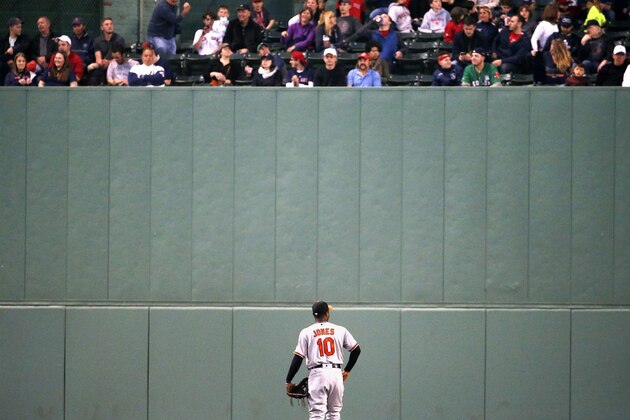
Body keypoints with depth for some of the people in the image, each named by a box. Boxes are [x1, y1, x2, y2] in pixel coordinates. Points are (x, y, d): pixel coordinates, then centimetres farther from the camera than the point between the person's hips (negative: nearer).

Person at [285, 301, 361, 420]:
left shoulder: (306, 332, 2)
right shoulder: (340, 330, 7)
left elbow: (298, 358, -2)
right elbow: (356, 350, 11)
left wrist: (288, 381, 4)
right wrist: (347, 370, 24)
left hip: (317, 374, -2)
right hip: (336, 373, 2)